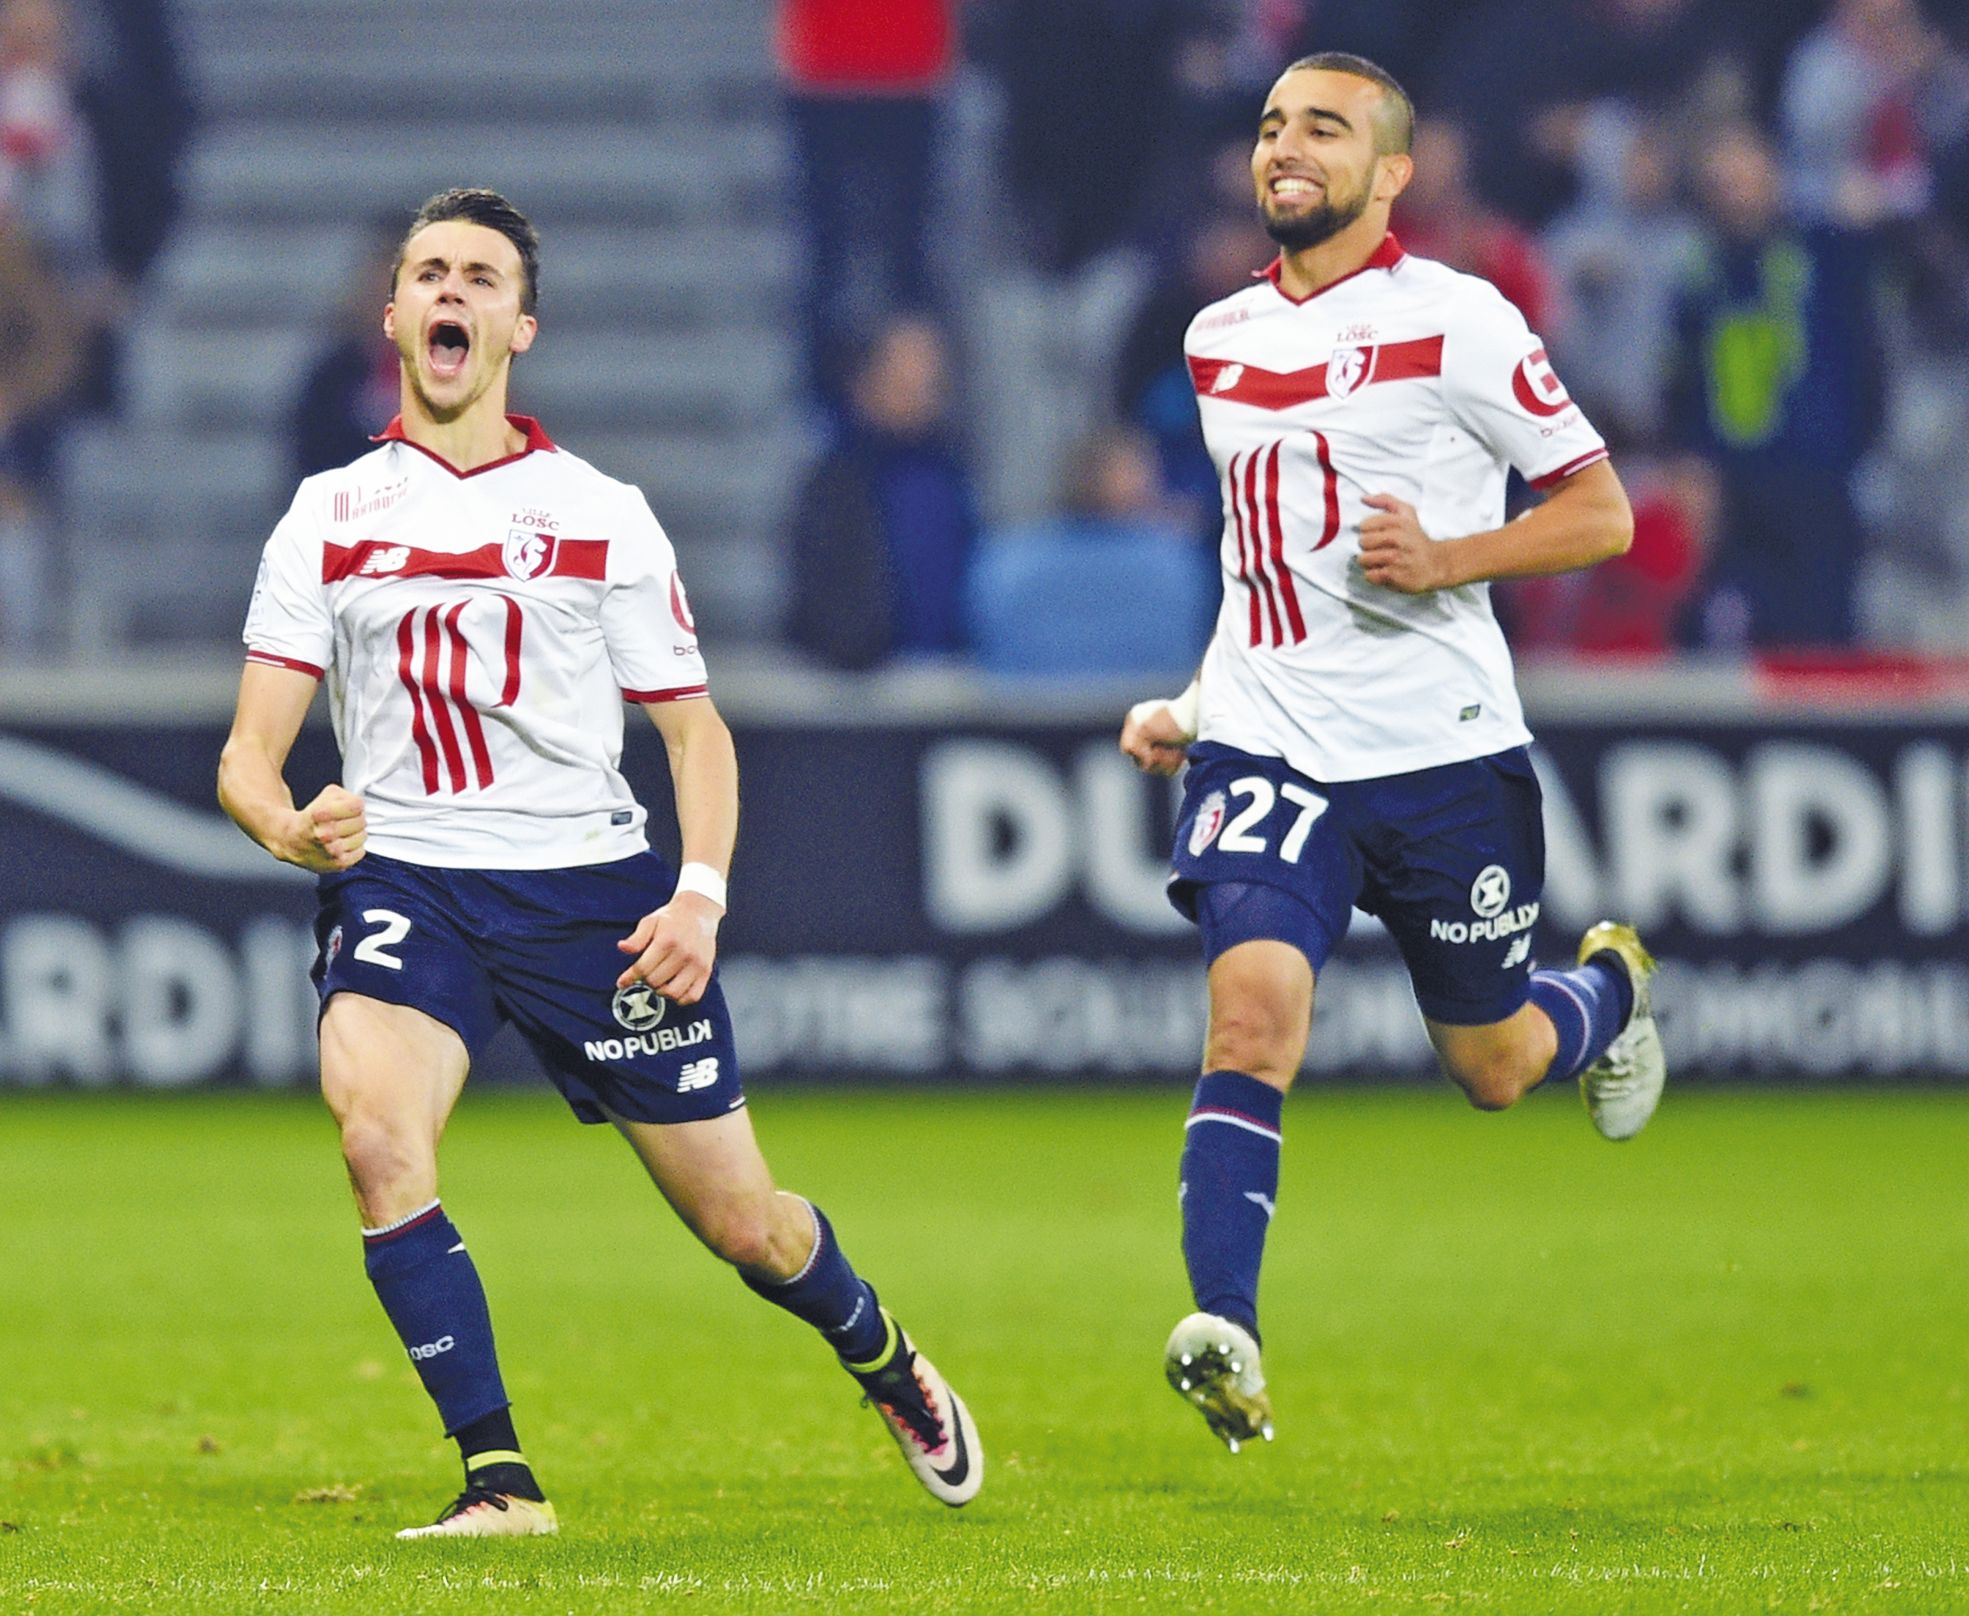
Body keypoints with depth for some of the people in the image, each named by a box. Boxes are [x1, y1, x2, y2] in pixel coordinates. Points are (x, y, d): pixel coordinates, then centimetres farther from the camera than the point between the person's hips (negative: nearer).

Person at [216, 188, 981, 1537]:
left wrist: (703, 892, -7)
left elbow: (694, 726, 10)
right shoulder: (330, 518, 6)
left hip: (590, 886, 0)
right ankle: (499, 1481, -23)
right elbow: (249, 750, 2)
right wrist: (286, 824, -22)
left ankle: (889, 1367, 38)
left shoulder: (603, 516, 7)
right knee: (377, 1135, -30)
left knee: (743, 1222, 4)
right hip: (404, 882, 0)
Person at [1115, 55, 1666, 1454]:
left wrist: (1448, 559, -20)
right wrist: (1195, 705, 19)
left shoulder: (1455, 323, -7)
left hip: (1442, 754, -3)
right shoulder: (1221, 340, 11)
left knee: (1494, 1069, 11)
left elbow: (1602, 510, -5)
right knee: (1253, 1011, -21)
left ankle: (1612, 988, 47)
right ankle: (1226, 1344, -28)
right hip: (1267, 751, 3)